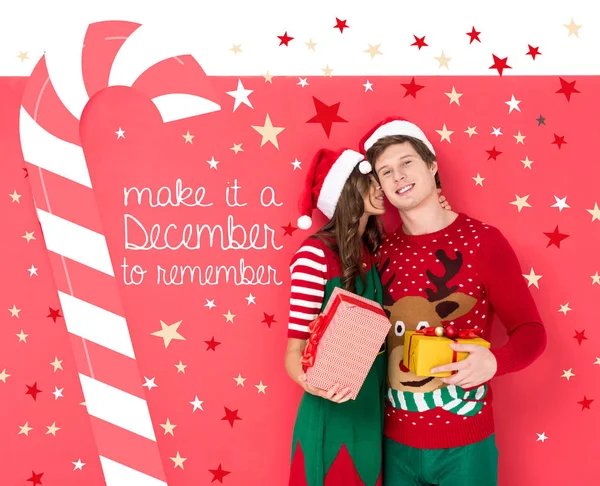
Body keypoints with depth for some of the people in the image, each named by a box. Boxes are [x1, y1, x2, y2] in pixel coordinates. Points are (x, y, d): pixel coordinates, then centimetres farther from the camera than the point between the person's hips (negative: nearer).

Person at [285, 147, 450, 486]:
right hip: (333, 414, -7)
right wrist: (310, 381, -39)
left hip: (374, 411, 7)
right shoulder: (315, 254, -17)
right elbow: (294, 350, -18)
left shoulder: (373, 250, 5)